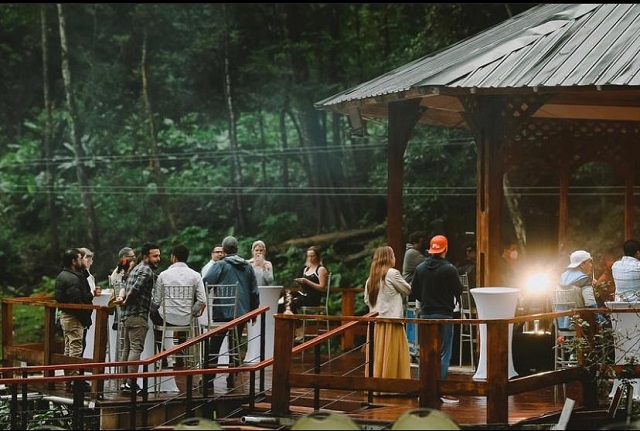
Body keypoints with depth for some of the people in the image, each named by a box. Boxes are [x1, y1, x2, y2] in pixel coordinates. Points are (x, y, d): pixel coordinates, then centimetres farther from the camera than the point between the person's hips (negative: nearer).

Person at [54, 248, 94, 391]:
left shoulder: (62, 276, 12)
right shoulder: (73, 279, -19)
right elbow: (76, 301, -24)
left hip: (65, 315, 10)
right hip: (74, 318, -10)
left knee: (68, 348, 15)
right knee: (76, 348, -7)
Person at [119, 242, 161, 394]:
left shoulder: (137, 269, 21)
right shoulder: (147, 271, -12)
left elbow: (128, 288, 23)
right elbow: (135, 289, -23)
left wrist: (123, 297, 7)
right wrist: (126, 301, -9)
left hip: (127, 315, 10)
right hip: (138, 315, -10)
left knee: (127, 349, 13)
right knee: (136, 348, -10)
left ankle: (124, 382, 15)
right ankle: (131, 383, -14)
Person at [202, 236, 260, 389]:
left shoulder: (220, 265, -5)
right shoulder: (247, 266, 7)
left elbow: (206, 283, -14)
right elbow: (254, 291, 11)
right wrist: (254, 312, 19)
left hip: (222, 313, -4)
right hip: (242, 312, 4)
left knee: (214, 346, 4)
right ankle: (232, 379, 8)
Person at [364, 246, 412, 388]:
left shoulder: (371, 277, 9)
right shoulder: (392, 273, -10)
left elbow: (367, 300, 13)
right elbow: (407, 290, 1)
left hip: (375, 320, 6)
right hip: (391, 320, -6)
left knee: (377, 355, 9)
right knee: (391, 355, -3)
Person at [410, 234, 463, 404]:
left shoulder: (420, 268, 2)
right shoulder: (449, 269, -13)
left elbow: (413, 293, 6)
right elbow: (458, 290, -6)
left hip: (425, 314, 5)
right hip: (444, 315, -5)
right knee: (443, 353, -2)